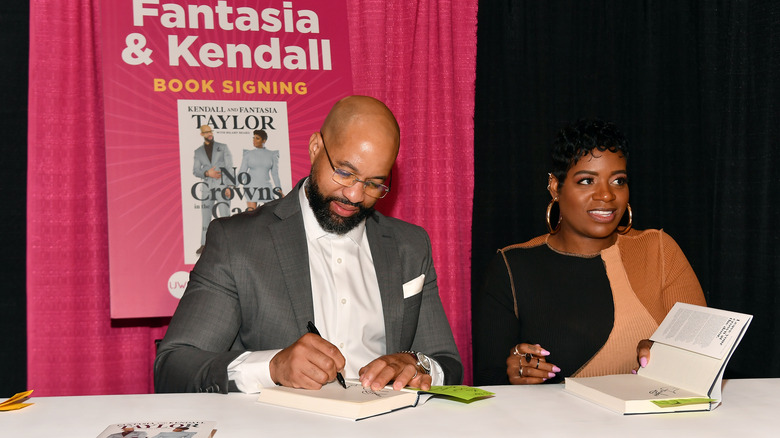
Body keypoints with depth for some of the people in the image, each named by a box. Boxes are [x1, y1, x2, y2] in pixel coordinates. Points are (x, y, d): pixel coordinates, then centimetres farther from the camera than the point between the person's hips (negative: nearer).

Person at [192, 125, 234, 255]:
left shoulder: (223, 147, 3)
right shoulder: (198, 152, 9)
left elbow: (229, 167, -3)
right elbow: (196, 172, 4)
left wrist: (229, 186, -12)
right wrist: (207, 173, -18)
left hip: (222, 185, -3)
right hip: (207, 187, 3)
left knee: (225, 216, -9)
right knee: (206, 216, 5)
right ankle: (204, 245, 12)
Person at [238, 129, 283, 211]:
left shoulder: (272, 155, 4)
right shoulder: (248, 154, 3)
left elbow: (275, 174, 6)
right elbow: (242, 172, 2)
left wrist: (279, 189, -3)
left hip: (265, 187, 1)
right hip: (251, 187, -1)